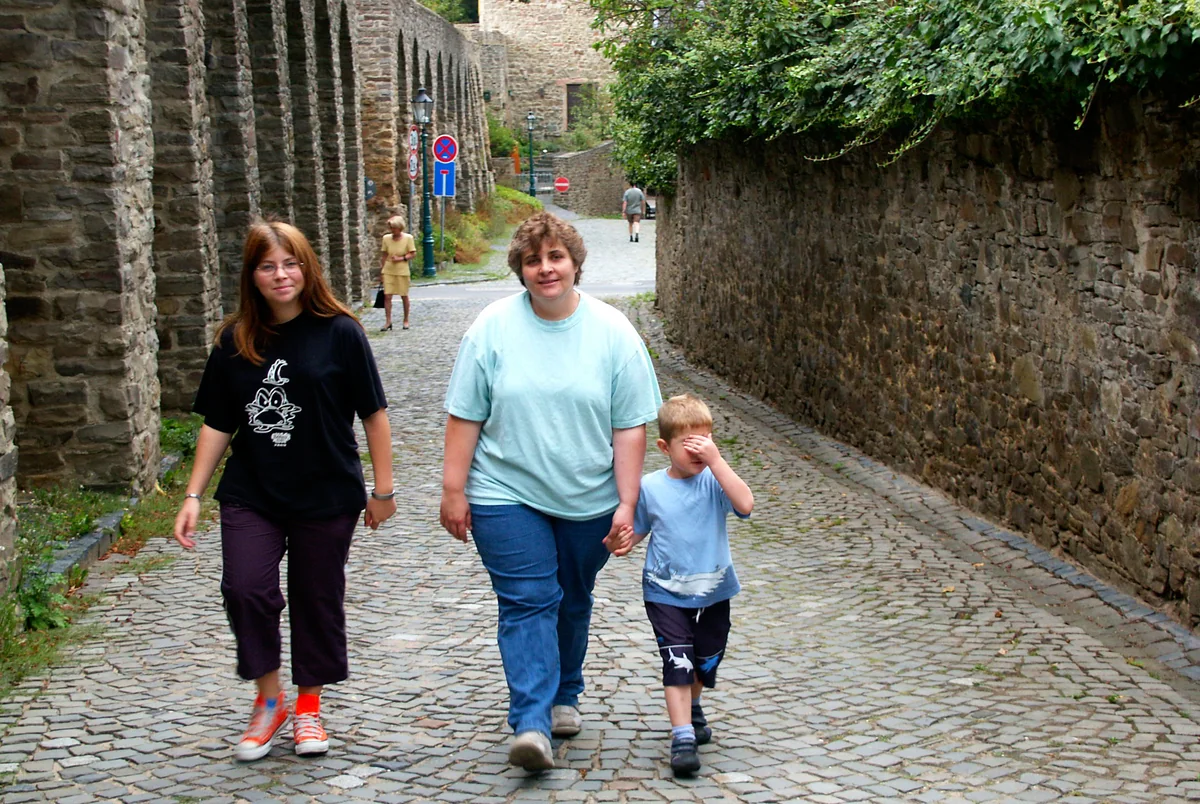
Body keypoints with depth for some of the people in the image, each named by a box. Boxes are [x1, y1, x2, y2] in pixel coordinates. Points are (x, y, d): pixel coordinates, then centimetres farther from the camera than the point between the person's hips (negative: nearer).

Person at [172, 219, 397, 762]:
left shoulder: (339, 334, -7)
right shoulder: (235, 342, 2)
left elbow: (374, 415, -2)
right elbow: (217, 425, 8)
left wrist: (383, 490, -1)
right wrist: (193, 495, 3)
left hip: (326, 497, -2)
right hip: (250, 496, 2)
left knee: (317, 599, 8)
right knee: (246, 590, -14)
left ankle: (308, 706, 28)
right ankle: (268, 700, 8)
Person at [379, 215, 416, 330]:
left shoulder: (408, 238, -5)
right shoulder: (386, 238, 2)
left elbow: (413, 254, -3)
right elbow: (384, 256, 8)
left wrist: (401, 258, -18)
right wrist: (381, 272, 9)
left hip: (402, 271, -2)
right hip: (388, 271, 2)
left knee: (404, 296, 7)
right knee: (387, 296, -6)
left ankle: (406, 320, 20)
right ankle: (388, 321, 0)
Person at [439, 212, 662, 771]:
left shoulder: (613, 332, -3)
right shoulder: (492, 327, -4)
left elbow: (630, 427, -3)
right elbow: (465, 417, -2)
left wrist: (626, 503, -7)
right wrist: (453, 490, -5)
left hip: (588, 501, 2)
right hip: (507, 496, -2)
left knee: (572, 601, 15)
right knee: (527, 602, -9)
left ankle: (564, 696, 34)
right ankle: (531, 724, -13)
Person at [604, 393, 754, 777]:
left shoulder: (713, 480, -10)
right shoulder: (649, 487, -5)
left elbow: (745, 504, -28)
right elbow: (637, 531, 6)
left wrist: (715, 460, -31)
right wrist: (620, 543, -16)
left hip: (712, 591, 2)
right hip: (666, 592, -1)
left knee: (706, 662, 17)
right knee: (677, 662, -12)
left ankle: (691, 706, 46)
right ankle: (682, 736, -8)